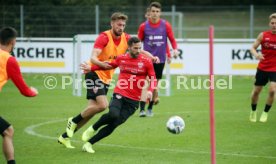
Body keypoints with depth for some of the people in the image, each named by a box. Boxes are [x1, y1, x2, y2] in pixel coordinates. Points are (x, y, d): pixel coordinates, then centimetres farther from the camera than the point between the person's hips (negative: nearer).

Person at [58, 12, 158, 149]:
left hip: (107, 78, 7)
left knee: (92, 110, 4)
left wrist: (152, 57, -18)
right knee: (102, 105, -23)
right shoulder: (104, 37, -18)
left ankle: (65, 136, 14)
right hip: (95, 74, -7)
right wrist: (101, 64, -48)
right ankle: (73, 121, -1)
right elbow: (93, 57, -27)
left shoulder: (126, 38, 1)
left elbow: (139, 50, 2)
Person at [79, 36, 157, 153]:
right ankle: (93, 129, -4)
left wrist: (150, 90, -17)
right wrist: (91, 68, 23)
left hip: (133, 100, 0)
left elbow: (153, 79, 2)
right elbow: (109, 65, 25)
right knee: (113, 114, -31)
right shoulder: (121, 59, 6)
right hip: (119, 94, 0)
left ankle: (89, 143, 4)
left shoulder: (146, 62, -1)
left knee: (113, 124, -7)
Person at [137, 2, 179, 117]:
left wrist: (175, 49, -12)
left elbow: (172, 40, 4)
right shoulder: (143, 26, -3)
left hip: (160, 59, 1)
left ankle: (150, 108, 23)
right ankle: (142, 109, -9)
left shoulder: (166, 25, -3)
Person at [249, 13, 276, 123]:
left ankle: (265, 113, 1)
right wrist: (256, 54, -21)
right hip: (262, 68, 2)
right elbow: (253, 48, 1)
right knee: (256, 91, 8)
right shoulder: (263, 35, -4)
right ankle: (253, 111, 34)